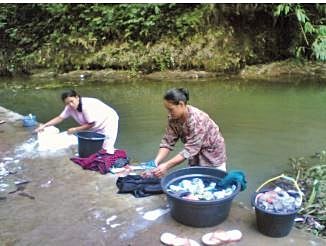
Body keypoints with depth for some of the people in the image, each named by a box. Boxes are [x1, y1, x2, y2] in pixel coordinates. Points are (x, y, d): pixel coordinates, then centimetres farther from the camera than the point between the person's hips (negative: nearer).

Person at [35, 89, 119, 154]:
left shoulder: (87, 106, -32)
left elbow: (90, 124, -25)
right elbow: (60, 118, -7)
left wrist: (75, 129, -20)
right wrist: (44, 125, -14)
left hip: (108, 121, -7)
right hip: (95, 127, 7)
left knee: (106, 149, -10)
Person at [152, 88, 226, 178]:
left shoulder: (197, 119, -33)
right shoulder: (173, 118, -13)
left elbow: (189, 150, -35)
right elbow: (167, 142, -13)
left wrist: (166, 166, -39)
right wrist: (156, 162, -27)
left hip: (212, 156, -6)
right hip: (196, 157, 6)